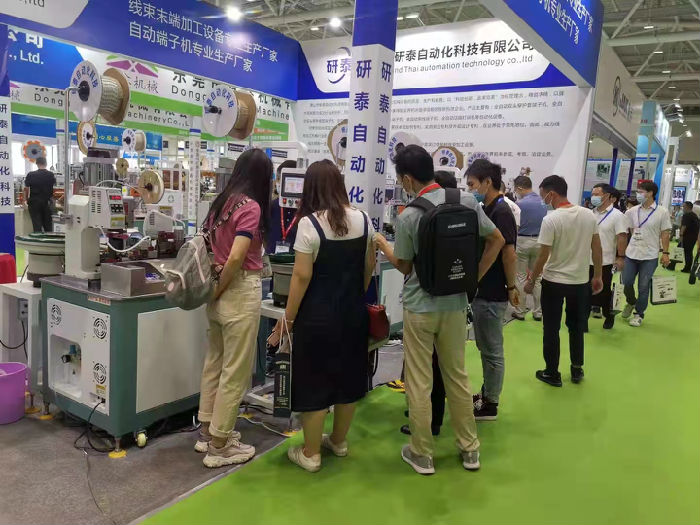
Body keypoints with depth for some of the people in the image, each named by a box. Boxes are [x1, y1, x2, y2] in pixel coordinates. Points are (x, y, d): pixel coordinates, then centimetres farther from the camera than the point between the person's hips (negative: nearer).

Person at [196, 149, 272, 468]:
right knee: (235, 371, 3)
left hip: (219, 289, 9)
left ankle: (207, 431, 32)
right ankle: (220, 446, 14)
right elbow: (236, 258, -23)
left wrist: (213, 287, 13)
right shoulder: (251, 206, -15)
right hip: (240, 290, -8)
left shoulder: (221, 202, 9)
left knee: (214, 362, 18)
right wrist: (219, 291, -10)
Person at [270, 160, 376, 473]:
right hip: (354, 312, 6)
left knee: (314, 382, 6)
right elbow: (369, 267, 9)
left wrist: (288, 318, -7)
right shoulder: (363, 219, 1)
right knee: (348, 376, 17)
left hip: (319, 315, -5)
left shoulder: (310, 223, -16)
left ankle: (310, 454, 19)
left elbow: (302, 276, -17)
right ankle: (339, 441, 34)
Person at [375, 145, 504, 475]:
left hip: (420, 307, -4)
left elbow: (404, 267, -4)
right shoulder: (467, 201, -3)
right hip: (455, 304, 4)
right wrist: (474, 277, 9)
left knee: (419, 383, 8)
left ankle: (422, 454, 20)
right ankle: (469, 449, 29)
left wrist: (383, 246, 14)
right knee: (457, 377, 18)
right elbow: (497, 240, 3)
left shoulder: (408, 217, -15)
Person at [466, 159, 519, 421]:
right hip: (482, 291, 9)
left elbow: (509, 254, -21)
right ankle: (486, 393, 35)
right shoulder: (487, 210, 10)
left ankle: (490, 405, 17)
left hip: (492, 295, -9)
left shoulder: (501, 212, -19)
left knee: (492, 350, 4)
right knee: (486, 347, 20)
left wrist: (511, 287, -15)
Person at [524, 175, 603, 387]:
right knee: (577, 327, 19)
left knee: (551, 329, 8)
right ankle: (577, 369, 29)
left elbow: (543, 256, -15)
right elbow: (597, 249, 5)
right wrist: (598, 276, 15)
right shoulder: (588, 215, -1)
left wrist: (531, 280, -2)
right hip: (580, 281, 5)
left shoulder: (551, 219, -17)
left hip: (554, 282, -5)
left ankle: (552, 374, 17)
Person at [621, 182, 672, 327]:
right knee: (626, 283, 6)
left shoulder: (662, 212, -5)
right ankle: (631, 303, 34)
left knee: (643, 287, 3)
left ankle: (639, 314, 18)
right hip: (631, 254, 3)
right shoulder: (632, 211, 4)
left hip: (650, 256, -3)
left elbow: (665, 233, -2)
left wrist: (665, 253, -5)